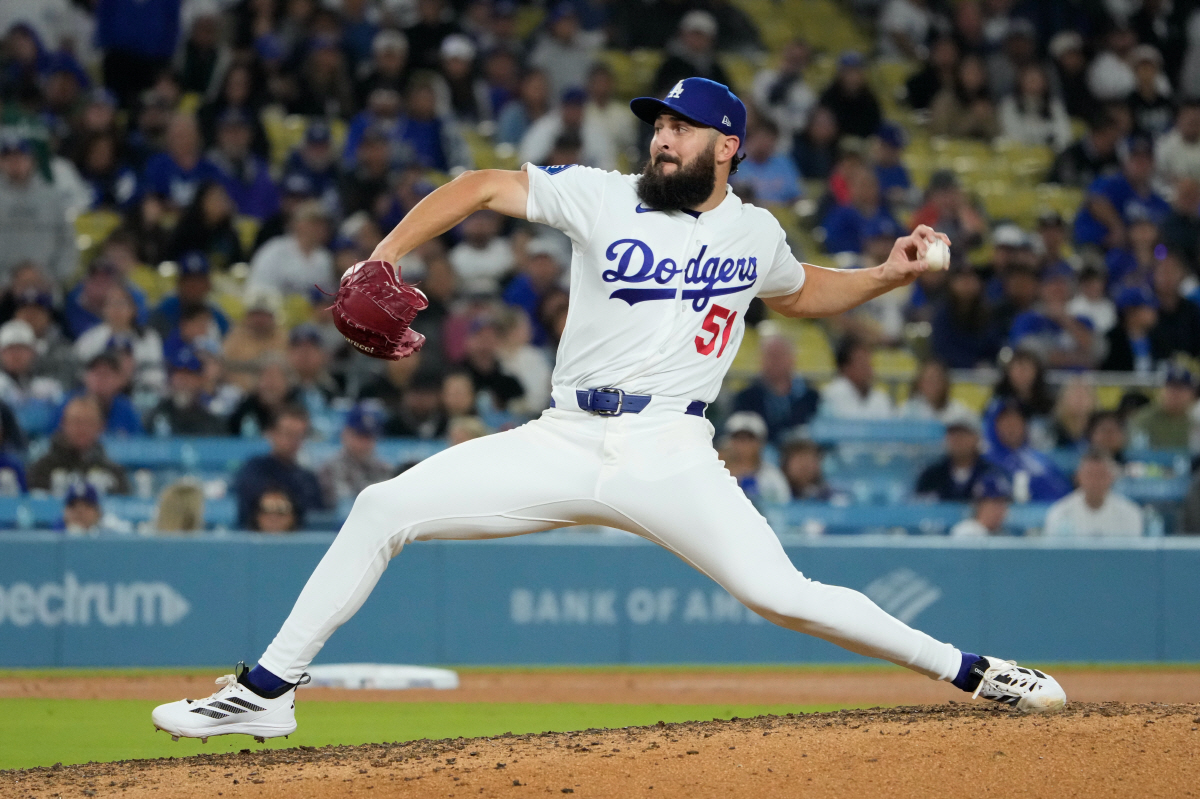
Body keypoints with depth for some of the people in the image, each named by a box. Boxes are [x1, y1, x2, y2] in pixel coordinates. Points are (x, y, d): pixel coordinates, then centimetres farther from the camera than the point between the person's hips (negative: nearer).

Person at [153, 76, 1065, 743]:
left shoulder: (755, 233, 8)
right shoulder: (604, 198, 1)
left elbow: (800, 292, 30)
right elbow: (484, 185, 1)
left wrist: (886, 276, 14)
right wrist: (382, 261, -10)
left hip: (672, 458, -1)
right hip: (566, 443, 1)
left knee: (781, 593, -18)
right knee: (384, 508, -11)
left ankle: (971, 672, -3)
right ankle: (267, 693, -3)